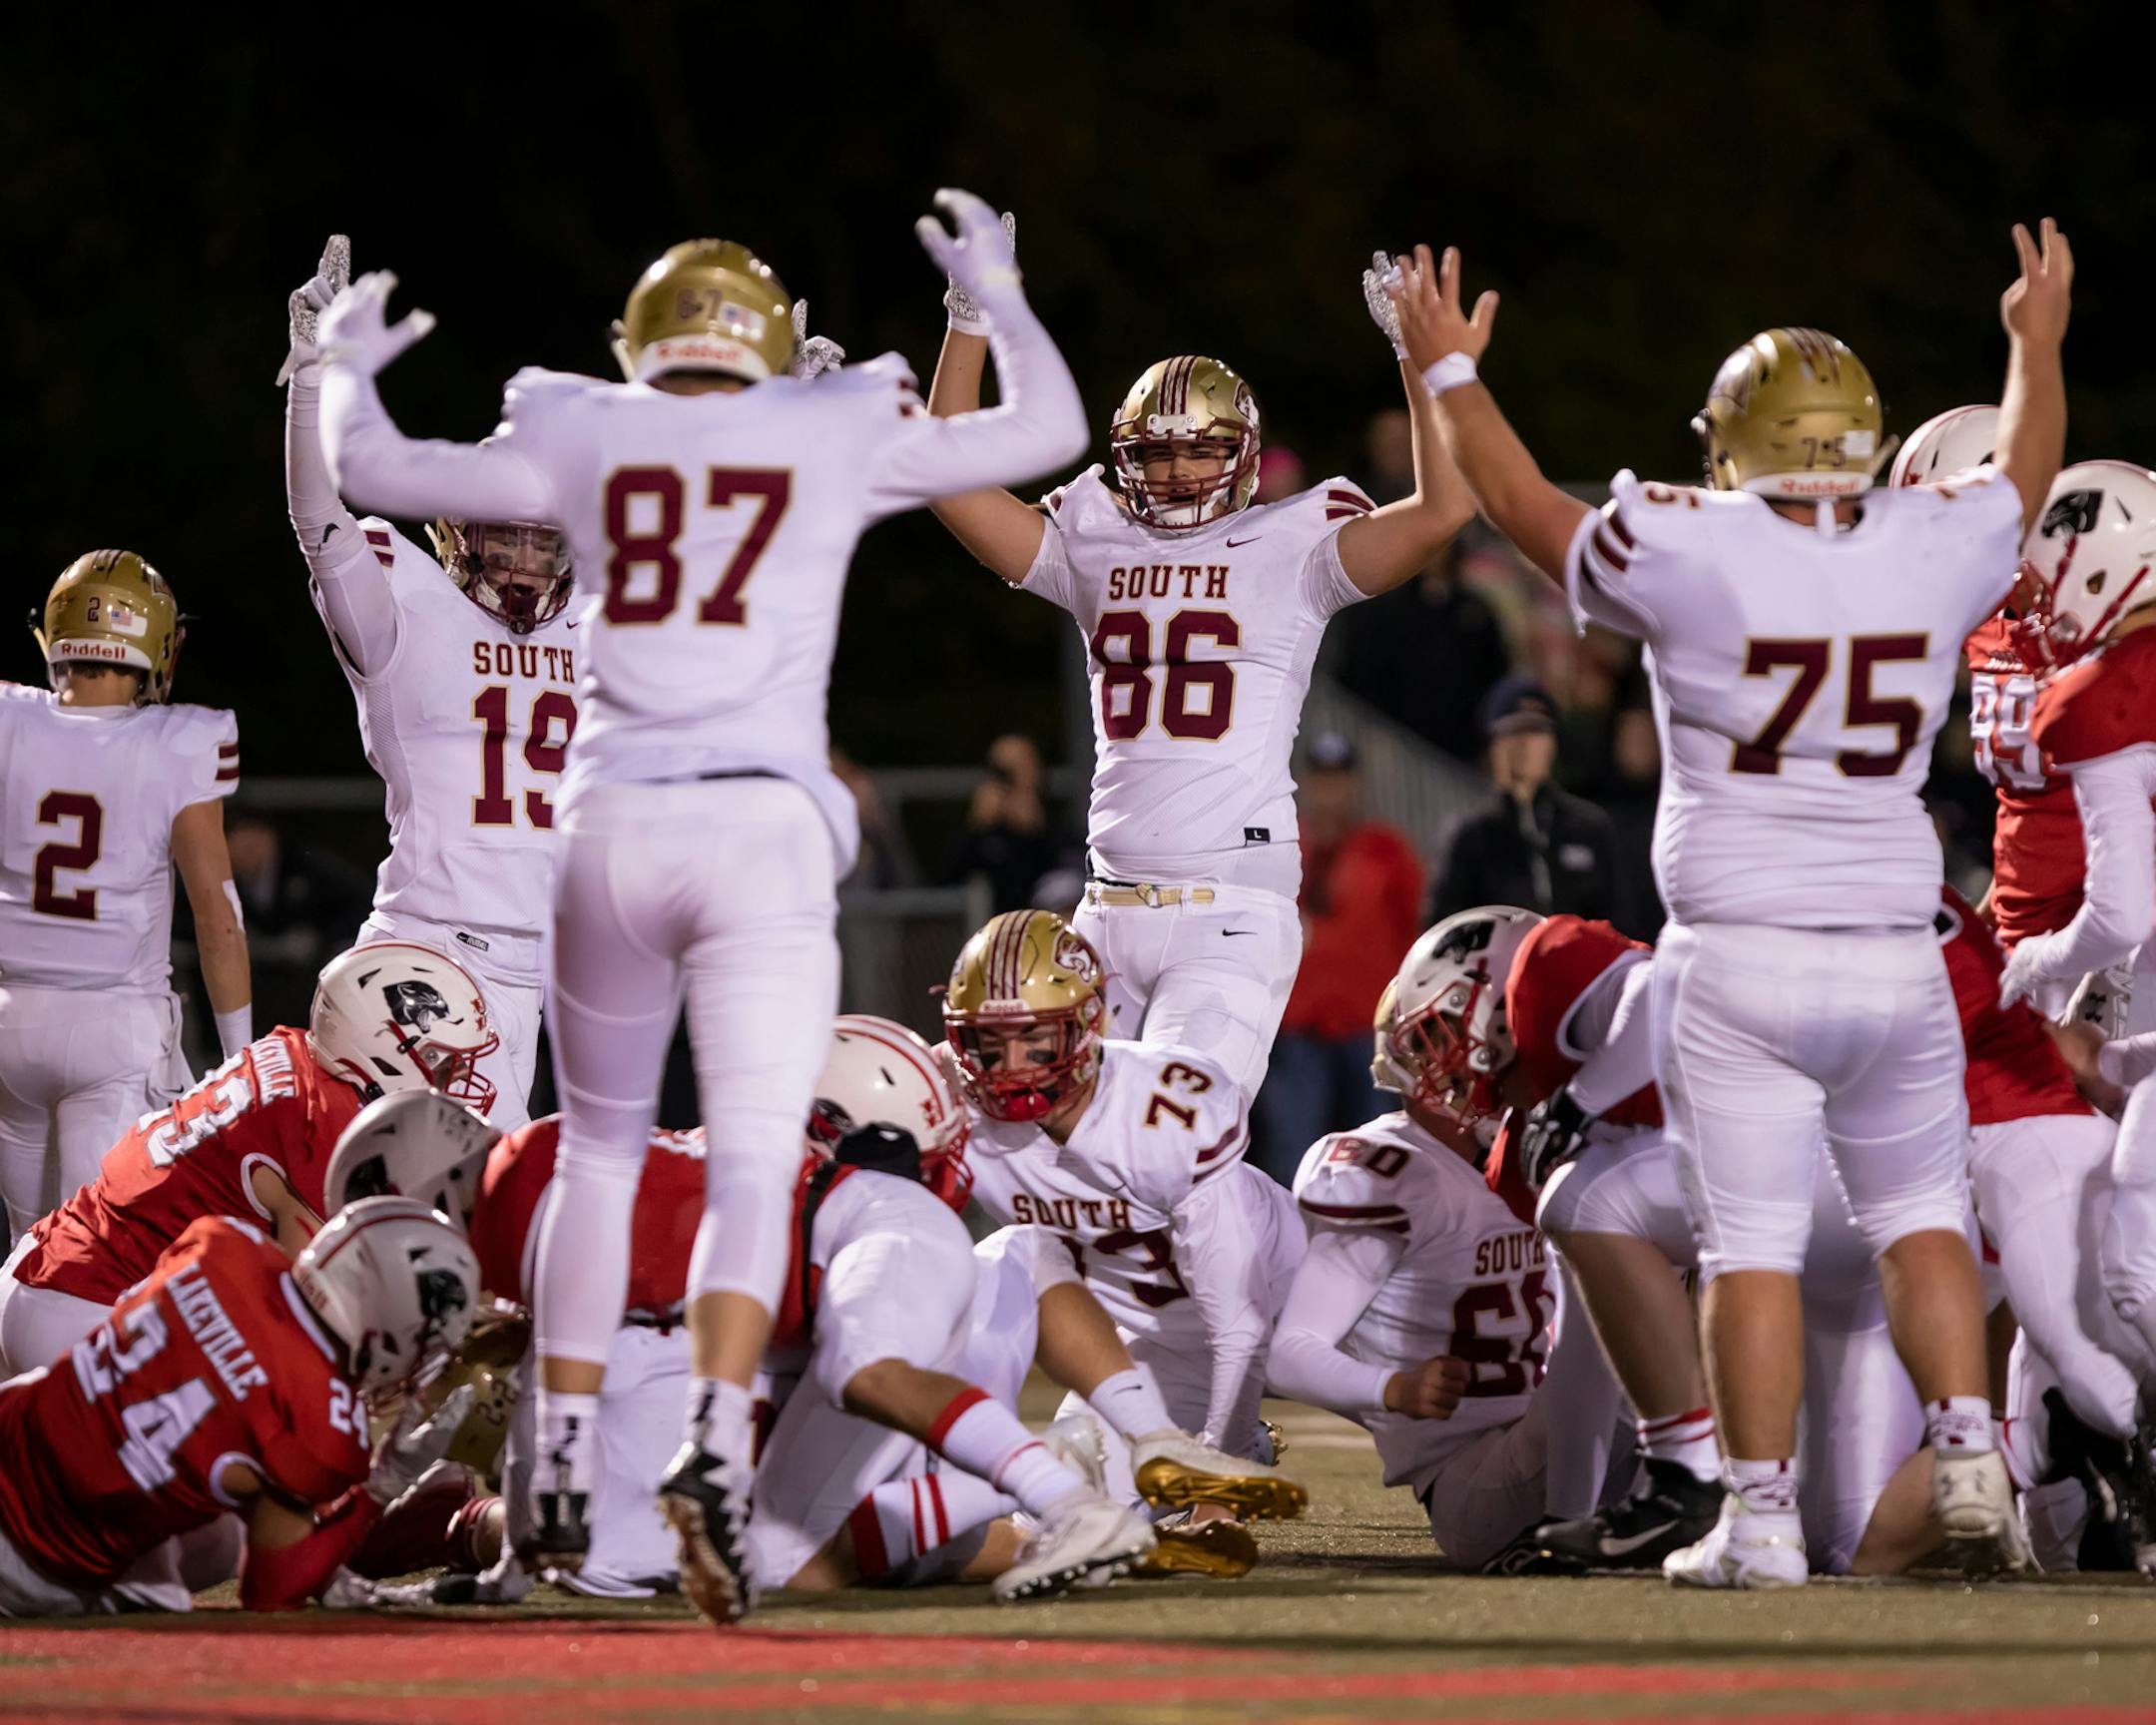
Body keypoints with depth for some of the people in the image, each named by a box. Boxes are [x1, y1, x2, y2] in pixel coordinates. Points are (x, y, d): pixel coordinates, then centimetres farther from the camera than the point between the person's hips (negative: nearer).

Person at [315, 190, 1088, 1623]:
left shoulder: (584, 440, 9)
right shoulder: (840, 436, 7)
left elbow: (377, 473, 16)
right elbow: (1049, 432, 19)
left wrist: (349, 372, 37)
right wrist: (998, 295, 36)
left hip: (614, 830, 2)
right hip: (764, 824, -2)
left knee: (600, 1148, 19)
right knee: (753, 1167, -6)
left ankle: (565, 1463, 18)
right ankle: (717, 1439, -29)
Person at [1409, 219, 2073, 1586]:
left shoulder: (1692, 557, -11)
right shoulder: (1934, 551, -1)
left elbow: (1526, 505, 6)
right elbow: (2025, 479, 23)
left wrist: (1450, 370, 21)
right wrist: (2040, 346, 41)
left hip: (1738, 960, -3)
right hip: (1896, 952, 3)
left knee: (1754, 1244, 1)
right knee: (1920, 1214, 16)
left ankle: (1762, 1516, 0)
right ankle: (1968, 1451, 3)